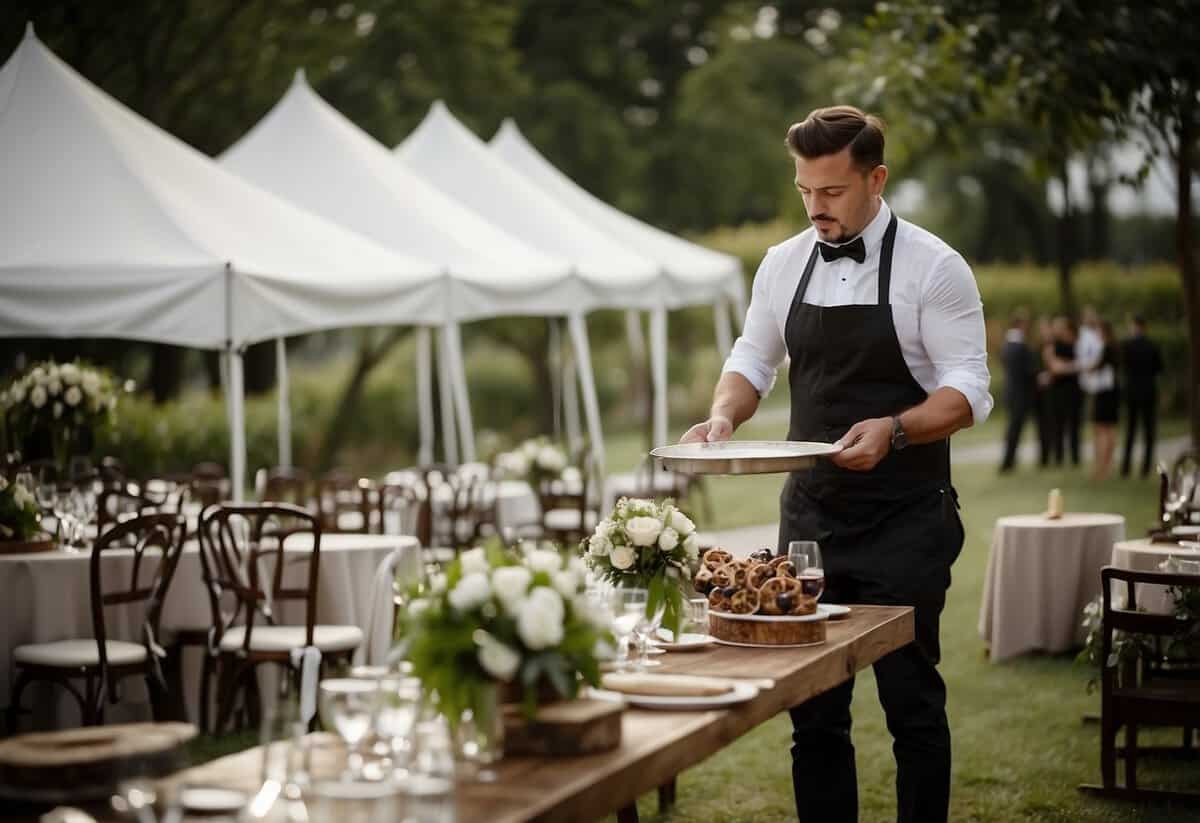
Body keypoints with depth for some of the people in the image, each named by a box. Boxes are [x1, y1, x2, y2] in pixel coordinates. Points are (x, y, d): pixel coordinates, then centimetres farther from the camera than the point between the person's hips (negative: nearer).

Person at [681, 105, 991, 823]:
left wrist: (894, 429, -29)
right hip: (811, 514, 5)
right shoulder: (784, 264, 7)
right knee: (813, 705, 8)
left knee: (910, 699, -1)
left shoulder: (933, 267, -8)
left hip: (905, 521, -4)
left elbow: (968, 392, -11)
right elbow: (753, 361, 17)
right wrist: (725, 415, -4)